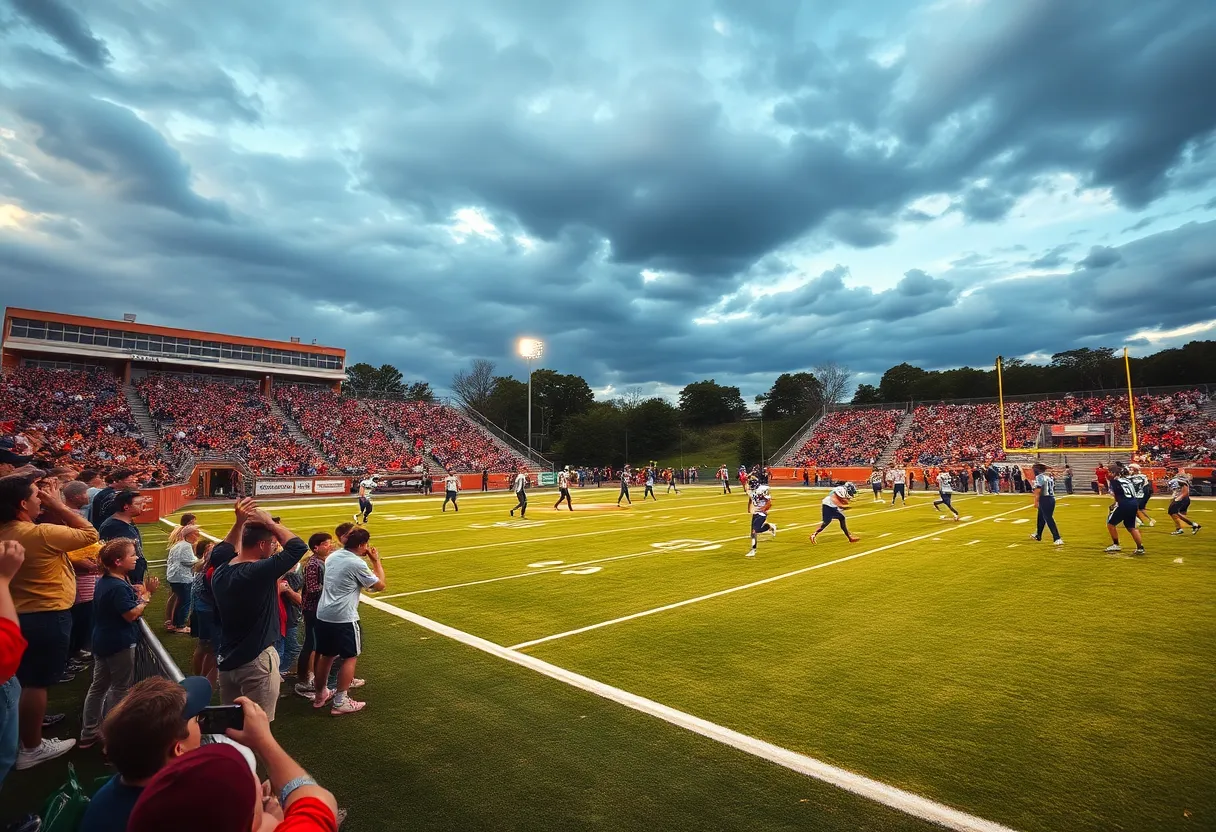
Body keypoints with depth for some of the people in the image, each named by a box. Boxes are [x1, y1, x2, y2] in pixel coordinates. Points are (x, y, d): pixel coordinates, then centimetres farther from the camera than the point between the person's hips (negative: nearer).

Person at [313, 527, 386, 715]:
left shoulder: (332, 556, 7)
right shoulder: (357, 564, -17)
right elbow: (380, 585, -9)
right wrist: (376, 560, -2)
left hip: (323, 615, 8)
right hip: (344, 618, -8)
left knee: (327, 655, 21)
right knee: (350, 657, 5)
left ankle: (321, 695, 34)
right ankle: (340, 702, 8)